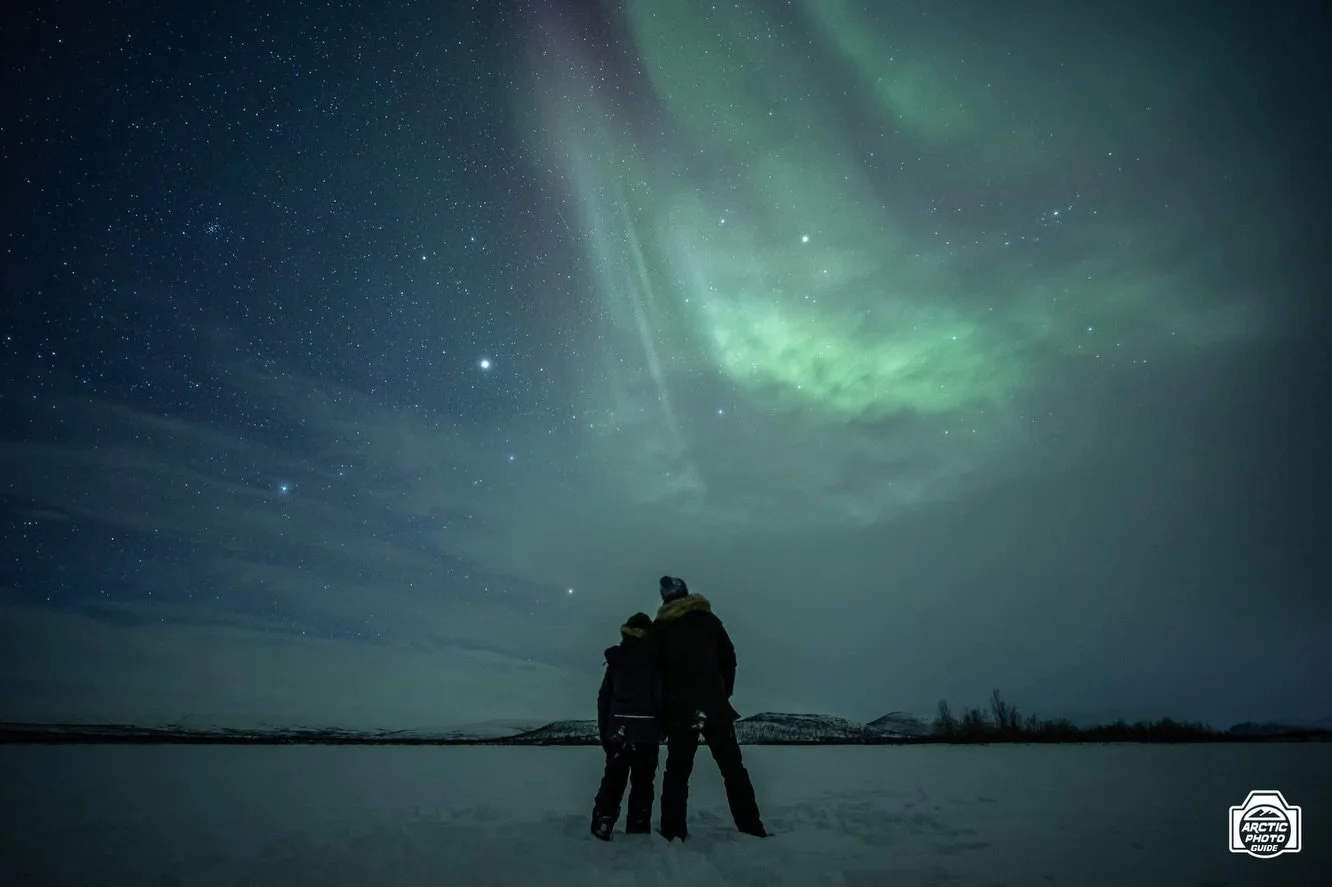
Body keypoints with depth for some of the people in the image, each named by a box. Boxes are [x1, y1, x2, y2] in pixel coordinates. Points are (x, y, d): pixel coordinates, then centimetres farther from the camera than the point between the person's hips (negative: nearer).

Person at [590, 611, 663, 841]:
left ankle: (600, 830, 4)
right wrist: (664, 727, 3)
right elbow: (661, 697, -9)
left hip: (617, 730, 3)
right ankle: (637, 834, 2)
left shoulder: (615, 660, 6)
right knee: (642, 783, 4)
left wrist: (603, 731, 13)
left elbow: (604, 697, 7)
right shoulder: (655, 660, -6)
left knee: (612, 781, 10)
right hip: (646, 731, -3)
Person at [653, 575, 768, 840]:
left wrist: (663, 706, 11)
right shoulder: (708, 619, 9)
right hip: (714, 705, 0)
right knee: (733, 768, 5)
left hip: (679, 709, 0)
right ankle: (753, 831, 3)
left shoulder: (659, 627, 8)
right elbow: (728, 657, 7)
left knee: (677, 771, 8)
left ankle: (672, 834, 3)